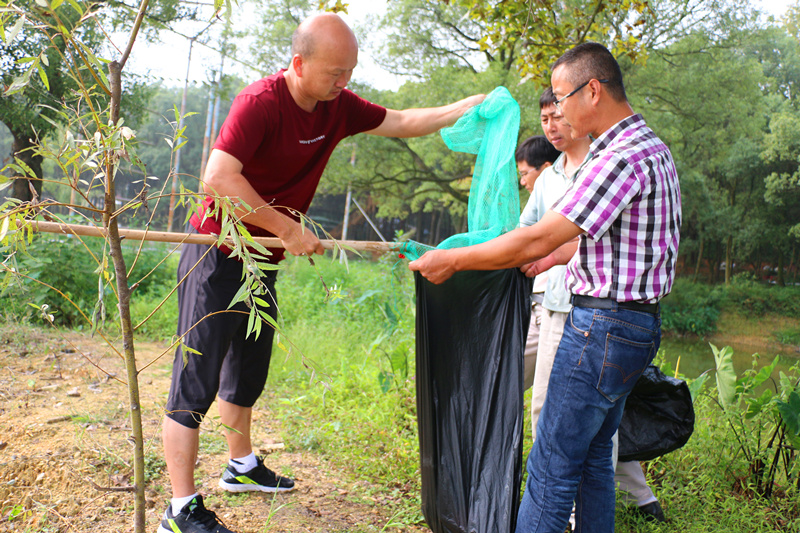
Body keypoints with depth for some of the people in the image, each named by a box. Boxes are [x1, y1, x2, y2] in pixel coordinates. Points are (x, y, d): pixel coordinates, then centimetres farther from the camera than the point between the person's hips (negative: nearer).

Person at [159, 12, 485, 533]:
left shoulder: (338, 106, 2)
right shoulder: (261, 102, -22)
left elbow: (401, 123, 13)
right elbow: (218, 179, -29)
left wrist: (464, 108, 1)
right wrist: (288, 229, -25)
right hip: (218, 257, -8)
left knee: (247, 373, 21)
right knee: (196, 381, -4)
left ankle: (242, 466, 40)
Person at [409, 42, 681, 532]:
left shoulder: (623, 157, -20)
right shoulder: (652, 149, 14)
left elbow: (538, 239, -21)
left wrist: (453, 260, -13)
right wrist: (558, 256, 25)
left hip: (603, 326, -10)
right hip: (634, 325, 10)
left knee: (552, 468, -3)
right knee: (594, 455, 19)